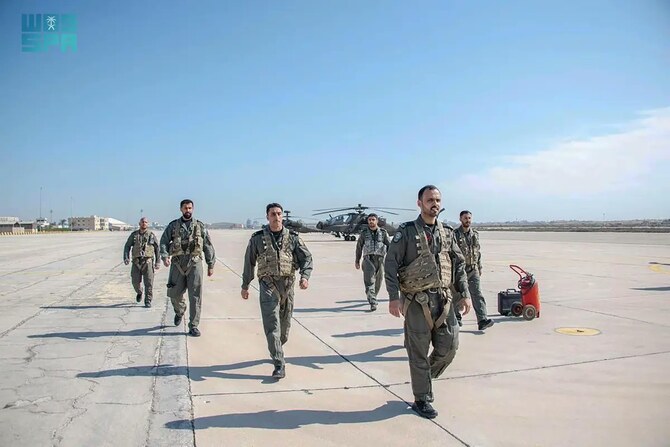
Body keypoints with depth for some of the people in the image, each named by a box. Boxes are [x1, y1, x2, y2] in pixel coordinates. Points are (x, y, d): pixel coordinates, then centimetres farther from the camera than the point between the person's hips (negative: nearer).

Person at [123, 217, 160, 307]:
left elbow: (157, 249, 8)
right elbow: (127, 246, 7)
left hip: (148, 261, -1)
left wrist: (158, 262, 4)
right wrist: (126, 258, -9)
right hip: (136, 261, 1)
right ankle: (139, 292, 34)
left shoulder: (151, 235, 5)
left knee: (148, 282, -7)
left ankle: (148, 301, 0)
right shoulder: (134, 234, 8)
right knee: (135, 281, 1)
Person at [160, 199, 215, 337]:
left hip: (195, 263, -1)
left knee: (195, 296, -4)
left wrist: (211, 265, 7)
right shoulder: (173, 225, 9)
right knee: (175, 293, 8)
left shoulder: (200, 226, 9)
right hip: (177, 263, 1)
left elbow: (208, 246, 10)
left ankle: (193, 326, 4)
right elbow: (164, 242, 4)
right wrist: (165, 256, -15)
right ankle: (179, 312, 41)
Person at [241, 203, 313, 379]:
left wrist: (305, 276, -15)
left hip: (287, 284, 2)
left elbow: (306, 257, 3)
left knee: (284, 324, 14)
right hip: (268, 284, -2)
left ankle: (277, 350, 40)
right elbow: (249, 263, 10)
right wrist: (245, 286, 13)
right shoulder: (257, 238, 2)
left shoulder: (292, 237, 5)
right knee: (272, 325, -11)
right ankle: (279, 365, -9)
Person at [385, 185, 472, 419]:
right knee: (419, 352, 4)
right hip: (417, 301, -5)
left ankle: (426, 376, 35)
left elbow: (459, 264, 15)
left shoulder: (447, 233, 11)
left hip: (443, 299, 5)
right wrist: (393, 297, -15)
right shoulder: (406, 232, -5)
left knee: (449, 346, 6)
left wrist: (465, 294, 7)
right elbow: (390, 264, -8)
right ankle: (422, 399, 20)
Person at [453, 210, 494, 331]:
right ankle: (456, 317, 25)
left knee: (477, 294, -6)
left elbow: (478, 252, 18)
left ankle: (482, 320, -11)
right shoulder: (455, 234, -7)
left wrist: (479, 267, 17)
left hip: (473, 270, 4)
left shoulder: (475, 234, 10)